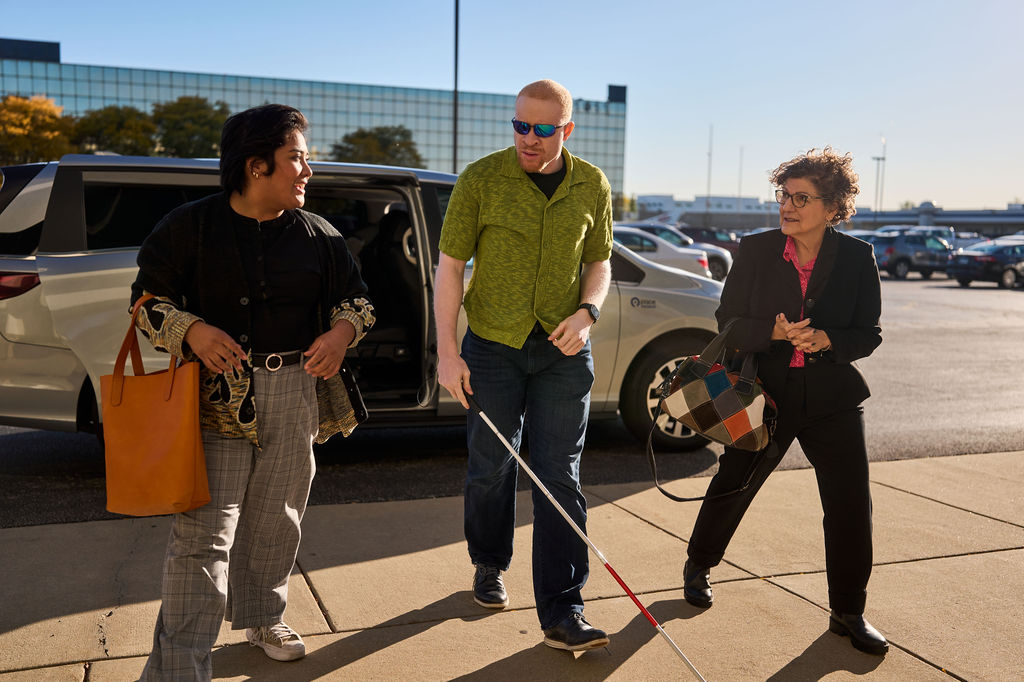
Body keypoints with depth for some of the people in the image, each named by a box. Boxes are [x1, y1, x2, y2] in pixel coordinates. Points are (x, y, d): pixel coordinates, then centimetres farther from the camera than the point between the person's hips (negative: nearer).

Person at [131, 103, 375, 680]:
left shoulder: (320, 235, 7)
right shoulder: (190, 226, -2)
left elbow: (356, 297, 14)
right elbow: (147, 297, 3)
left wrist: (342, 331, -8)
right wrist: (191, 330, -17)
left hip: (296, 392, 4)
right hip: (218, 394, -4)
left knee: (275, 520, 16)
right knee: (205, 531, -7)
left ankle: (263, 618, 38)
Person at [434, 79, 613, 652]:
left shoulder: (592, 186, 3)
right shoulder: (481, 179, -5)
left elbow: (599, 262, 12)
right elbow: (450, 265, -5)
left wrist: (587, 311, -9)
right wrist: (447, 350, -11)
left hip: (563, 350, 1)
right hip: (492, 347, -1)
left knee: (560, 476, 0)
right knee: (491, 466, 12)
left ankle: (563, 612, 5)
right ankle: (490, 566, 37)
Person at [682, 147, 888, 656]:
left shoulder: (856, 257, -3)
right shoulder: (755, 250, -4)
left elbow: (869, 334, 0)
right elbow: (728, 321, -3)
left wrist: (825, 340, -19)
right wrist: (774, 332, -21)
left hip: (833, 399, 1)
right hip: (766, 394, 0)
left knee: (850, 506, 0)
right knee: (732, 486, 10)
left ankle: (848, 612, 19)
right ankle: (699, 565, 38)